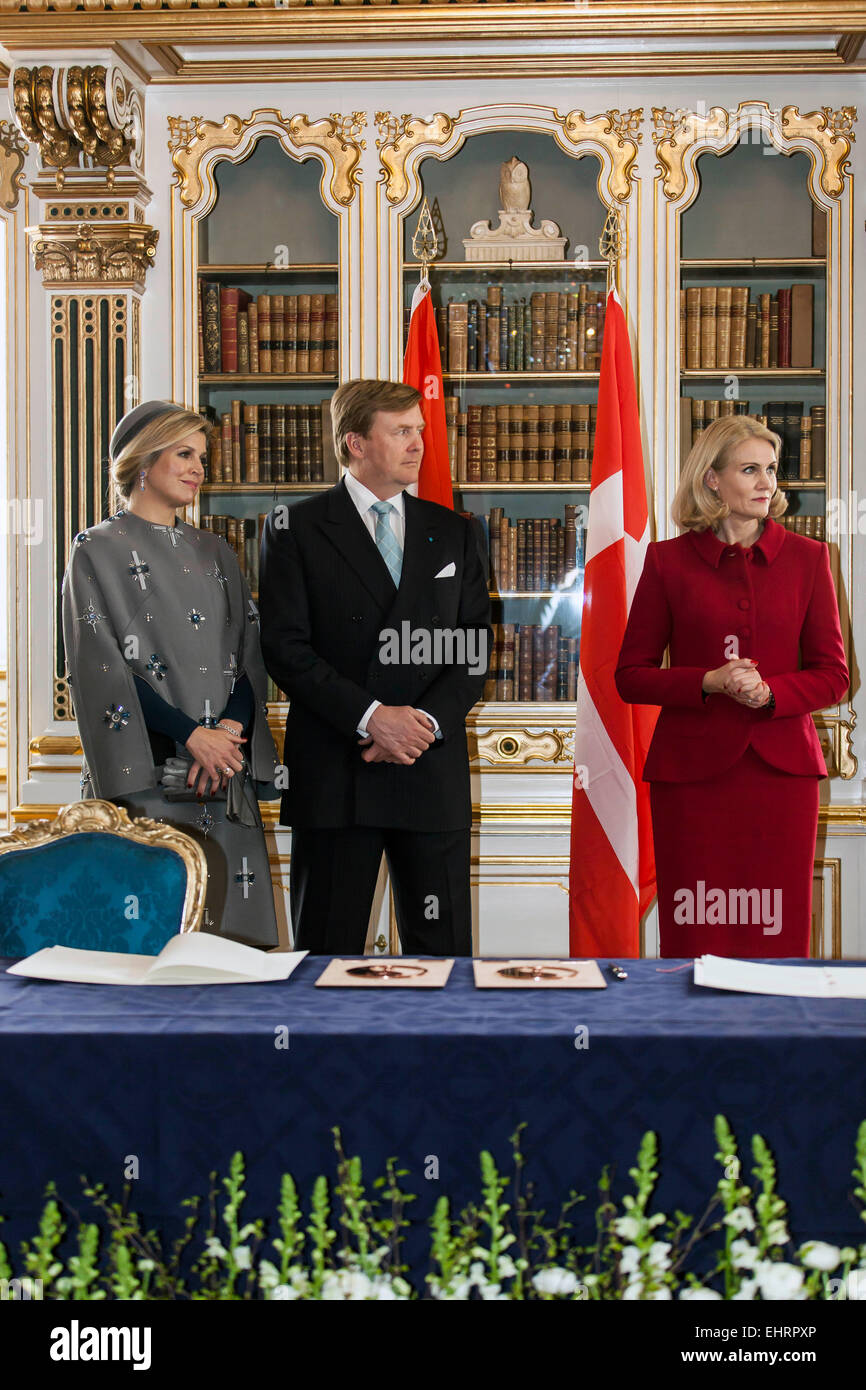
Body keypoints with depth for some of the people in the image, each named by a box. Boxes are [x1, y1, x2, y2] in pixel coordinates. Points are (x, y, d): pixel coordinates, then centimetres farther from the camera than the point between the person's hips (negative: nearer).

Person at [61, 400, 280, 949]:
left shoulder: (215, 552, 18)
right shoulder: (99, 550, 2)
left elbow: (250, 655, 10)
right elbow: (102, 666, -7)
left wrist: (231, 729, -10)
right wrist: (191, 735, -15)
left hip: (226, 775, 5)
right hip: (146, 774, -5)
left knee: (231, 924, 2)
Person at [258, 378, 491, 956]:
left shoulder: (452, 532, 13)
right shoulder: (296, 529, 3)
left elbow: (475, 646, 8)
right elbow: (286, 647, -6)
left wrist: (429, 720, -8)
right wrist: (369, 716, -15)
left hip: (434, 770, 3)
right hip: (334, 773, -3)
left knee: (443, 948, 5)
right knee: (328, 951, 5)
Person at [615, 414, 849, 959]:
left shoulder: (807, 557, 8)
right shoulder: (669, 559, 4)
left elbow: (833, 674, 7)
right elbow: (631, 676, 4)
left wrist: (769, 691, -12)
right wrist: (710, 682, -12)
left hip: (781, 768, 1)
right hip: (692, 770, -1)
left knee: (779, 934, 2)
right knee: (694, 940, 0)